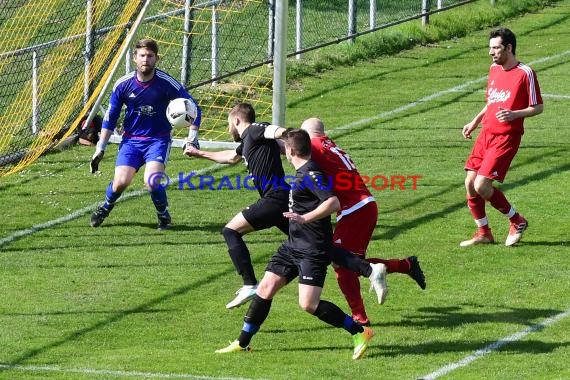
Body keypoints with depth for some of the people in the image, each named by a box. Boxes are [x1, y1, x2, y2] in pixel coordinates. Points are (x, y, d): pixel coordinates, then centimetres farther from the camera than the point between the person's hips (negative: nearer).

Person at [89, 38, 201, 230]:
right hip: (131, 139, 2)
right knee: (121, 182, -14)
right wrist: (100, 148, 4)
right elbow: (110, 117, 5)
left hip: (158, 140, -2)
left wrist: (193, 137, -16)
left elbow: (194, 108, -5)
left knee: (152, 182, -25)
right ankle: (105, 208, 20)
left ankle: (163, 215, 5)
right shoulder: (123, 84, -6)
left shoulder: (167, 83, -13)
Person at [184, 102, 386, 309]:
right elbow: (231, 157, 47)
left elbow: (279, 131, -25)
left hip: (275, 198, -9)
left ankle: (250, 286, -10)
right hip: (285, 200, 9)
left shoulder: (254, 131, -4)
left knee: (230, 230, -2)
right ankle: (370, 270, -4)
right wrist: (199, 153, 57)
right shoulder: (247, 142, 24)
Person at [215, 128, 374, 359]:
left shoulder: (311, 174, -18)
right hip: (293, 245, 10)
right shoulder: (303, 173, 12)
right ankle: (243, 343, 17)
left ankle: (360, 333, -6)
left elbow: (333, 203, -30)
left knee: (308, 304, -16)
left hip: (312, 251, -10)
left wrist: (305, 218, -36)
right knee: (265, 289, 7)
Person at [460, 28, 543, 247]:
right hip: (486, 134, 8)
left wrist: (515, 114, -24)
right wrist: (475, 122, 16)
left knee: (481, 186, -14)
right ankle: (483, 233, 15)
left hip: (506, 137, -8)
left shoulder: (525, 73, -11)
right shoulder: (494, 69, 13)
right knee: (470, 183, 1)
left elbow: (538, 107, -8)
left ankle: (517, 222, 6)